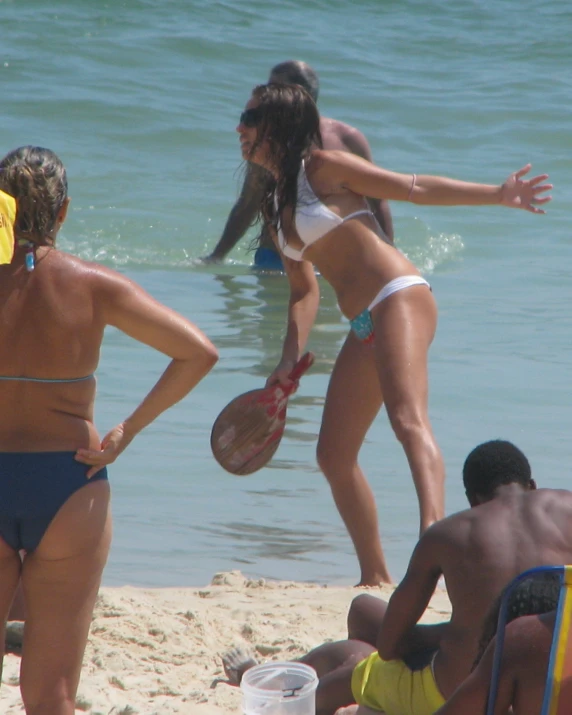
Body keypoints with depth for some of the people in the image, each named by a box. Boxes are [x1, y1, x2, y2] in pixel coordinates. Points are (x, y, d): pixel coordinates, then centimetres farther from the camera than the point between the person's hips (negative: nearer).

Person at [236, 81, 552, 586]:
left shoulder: (322, 168, -2)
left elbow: (414, 188, -2)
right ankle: (376, 578, 15)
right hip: (364, 329, 9)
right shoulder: (276, 205, 20)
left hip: (400, 299, -9)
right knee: (334, 456, 7)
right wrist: (291, 360, 11)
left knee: (408, 420, -29)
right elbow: (305, 291, 22)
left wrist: (496, 195, -7)